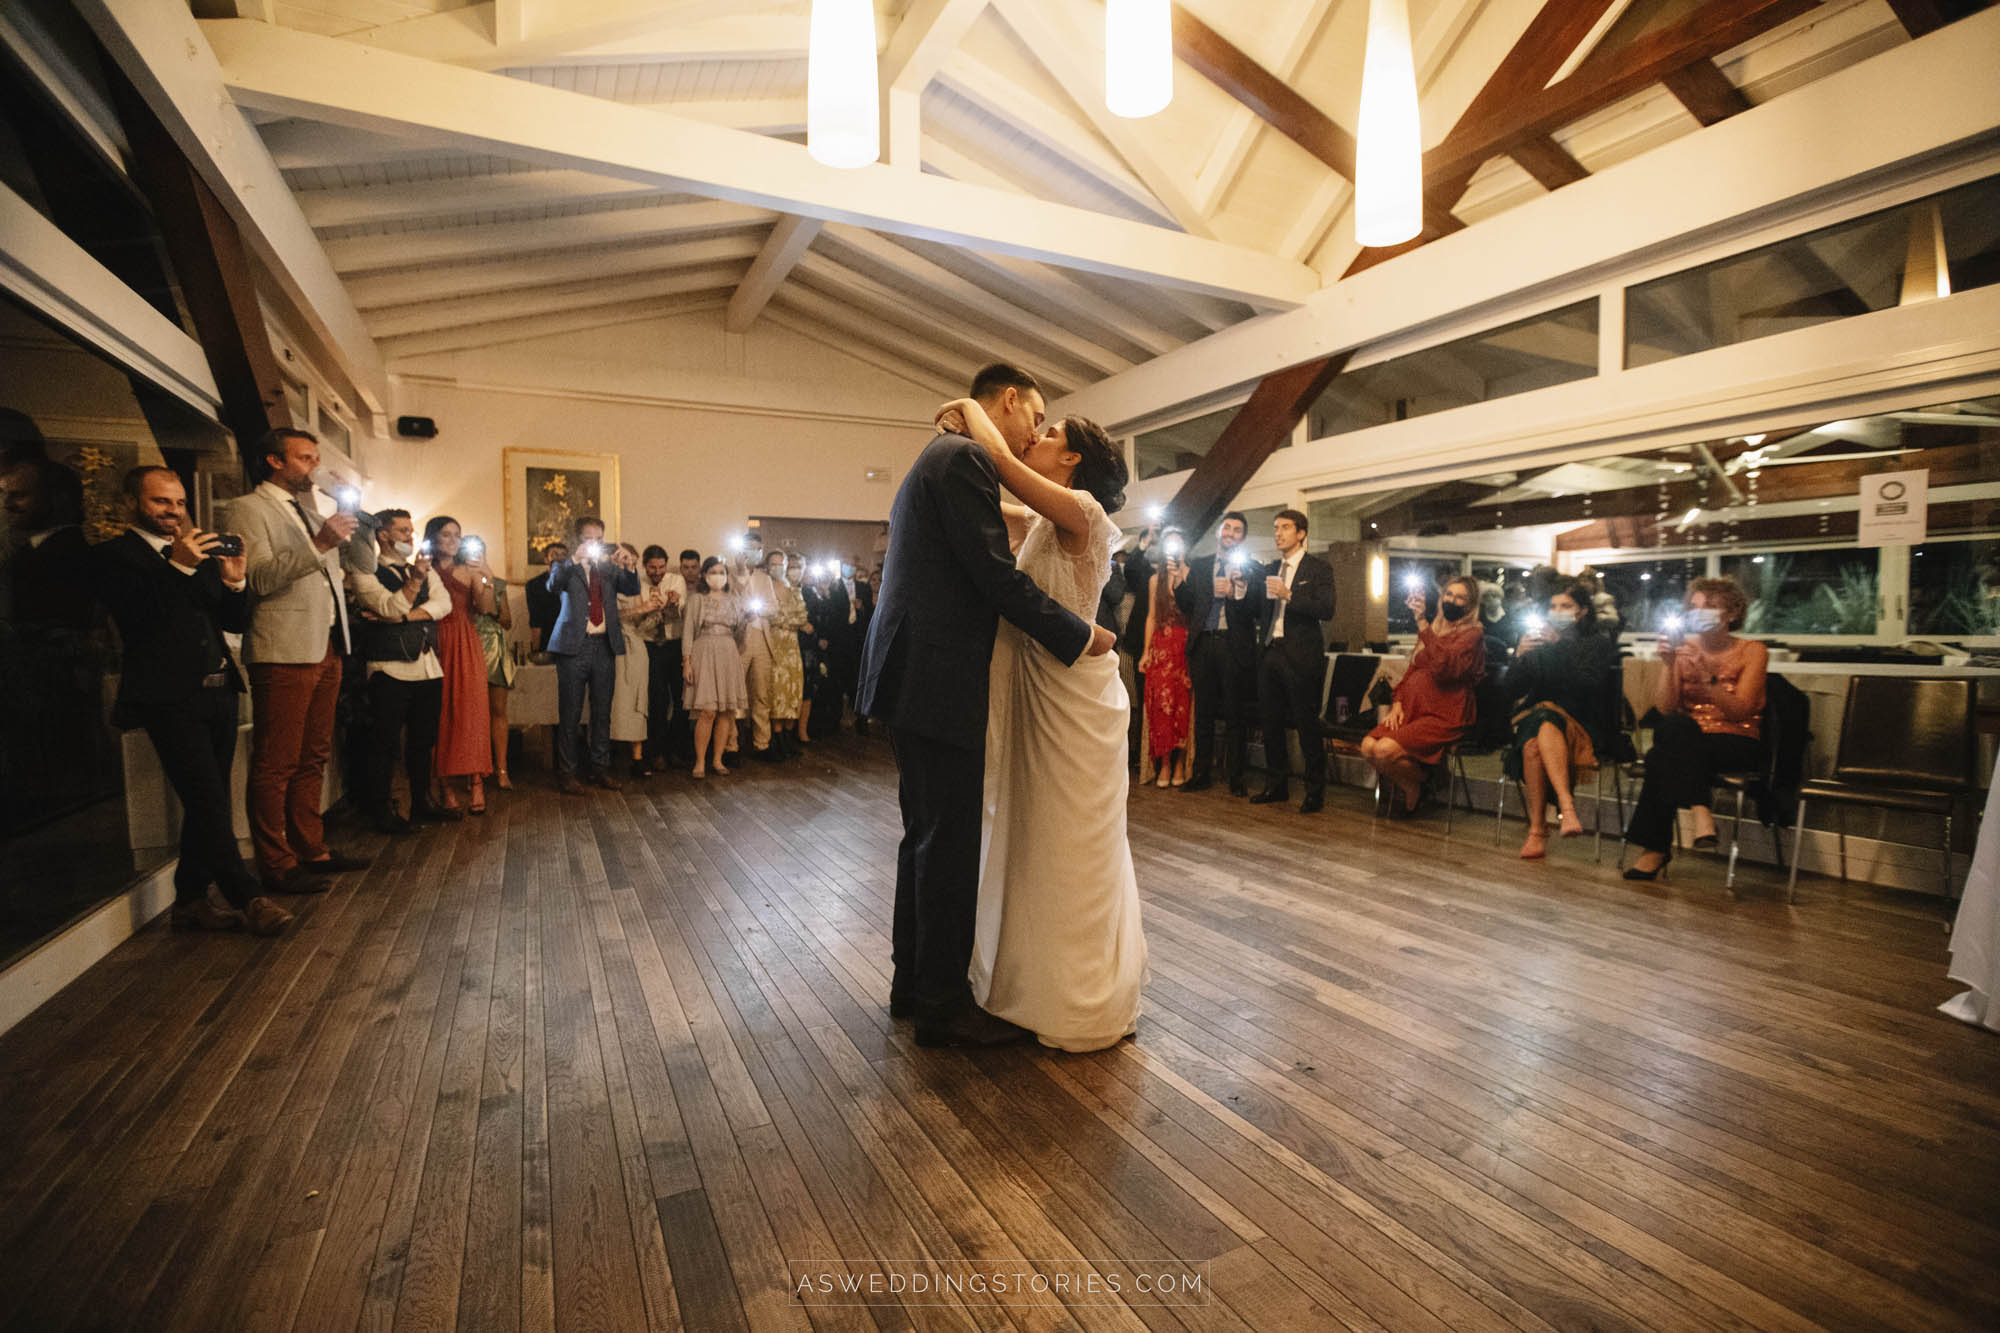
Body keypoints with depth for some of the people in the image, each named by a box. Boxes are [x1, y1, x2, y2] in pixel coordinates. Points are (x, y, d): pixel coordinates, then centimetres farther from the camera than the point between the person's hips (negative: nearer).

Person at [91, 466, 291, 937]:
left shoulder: (200, 552, 19)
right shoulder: (113, 557, 0)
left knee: (208, 804, 9)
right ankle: (247, 898, -5)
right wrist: (178, 567, -22)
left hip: (218, 692, 7)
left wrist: (235, 581, -3)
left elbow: (234, 623, 15)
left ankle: (191, 898, 19)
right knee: (209, 802, -9)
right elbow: (136, 617, -15)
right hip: (171, 699, -6)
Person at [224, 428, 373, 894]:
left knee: (313, 758, 13)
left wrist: (355, 525, 1)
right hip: (284, 652, -8)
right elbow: (259, 578, -17)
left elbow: (365, 564, 18)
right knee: (276, 764, -2)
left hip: (326, 649, 8)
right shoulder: (248, 510, -4)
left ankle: (311, 849, 22)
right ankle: (276, 865, 3)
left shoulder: (312, 513, 21)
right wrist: (318, 545, -25)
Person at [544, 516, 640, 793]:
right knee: (570, 713, 1)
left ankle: (600, 768, 19)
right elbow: (553, 584, -16)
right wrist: (577, 559, -27)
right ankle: (567, 772, 8)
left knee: (602, 712, 9)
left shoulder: (609, 568, 14)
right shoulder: (566, 567, 4)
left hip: (604, 646, 4)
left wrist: (629, 567, -17)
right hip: (575, 646, -3)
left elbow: (632, 589, 1)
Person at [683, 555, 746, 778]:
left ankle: (717, 759, 12)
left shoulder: (735, 600, 13)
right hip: (704, 655, -3)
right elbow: (687, 632, 1)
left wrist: (740, 657, 8)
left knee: (727, 711, 1)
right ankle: (700, 762, -1)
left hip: (729, 657, 4)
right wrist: (687, 661, -6)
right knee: (707, 711, -11)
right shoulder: (696, 600, 4)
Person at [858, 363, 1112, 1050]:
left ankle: (915, 981, 30)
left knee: (929, 836, 18)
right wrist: (1080, 636, -9)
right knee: (949, 843, -1)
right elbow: (996, 575, -17)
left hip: (915, 675, 11)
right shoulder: (966, 458, -10)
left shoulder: (937, 457, 23)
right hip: (938, 678, -11)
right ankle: (944, 1004, 12)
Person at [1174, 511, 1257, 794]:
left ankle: (1235, 777, 11)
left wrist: (1238, 592, -20)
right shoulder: (1198, 565, 13)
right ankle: (1201, 773, 16)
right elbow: (1186, 606, 9)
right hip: (1203, 644, 2)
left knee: (1236, 715, 2)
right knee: (1203, 712, 7)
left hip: (1234, 646, -2)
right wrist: (1180, 581, -7)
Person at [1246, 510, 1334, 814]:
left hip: (1300, 657, -6)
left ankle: (1315, 791, 6)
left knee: (1307, 726, -3)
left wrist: (1289, 595, -19)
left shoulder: (1318, 569, 0)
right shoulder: (1269, 570, 18)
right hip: (1269, 654, 6)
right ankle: (1276, 786, 21)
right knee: (1271, 725, 10)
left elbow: (1326, 609, -12)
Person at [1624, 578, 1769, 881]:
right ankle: (1699, 810, -31)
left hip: (1737, 745, -3)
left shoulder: (1752, 651, 2)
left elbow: (1740, 711, -10)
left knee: (1661, 758, -33)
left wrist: (1708, 678, -23)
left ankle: (1655, 847, -27)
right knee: (1671, 727, -35)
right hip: (1688, 741, 3)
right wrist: (1669, 666, -16)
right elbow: (1665, 709, -3)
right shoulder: (1683, 649, 8)